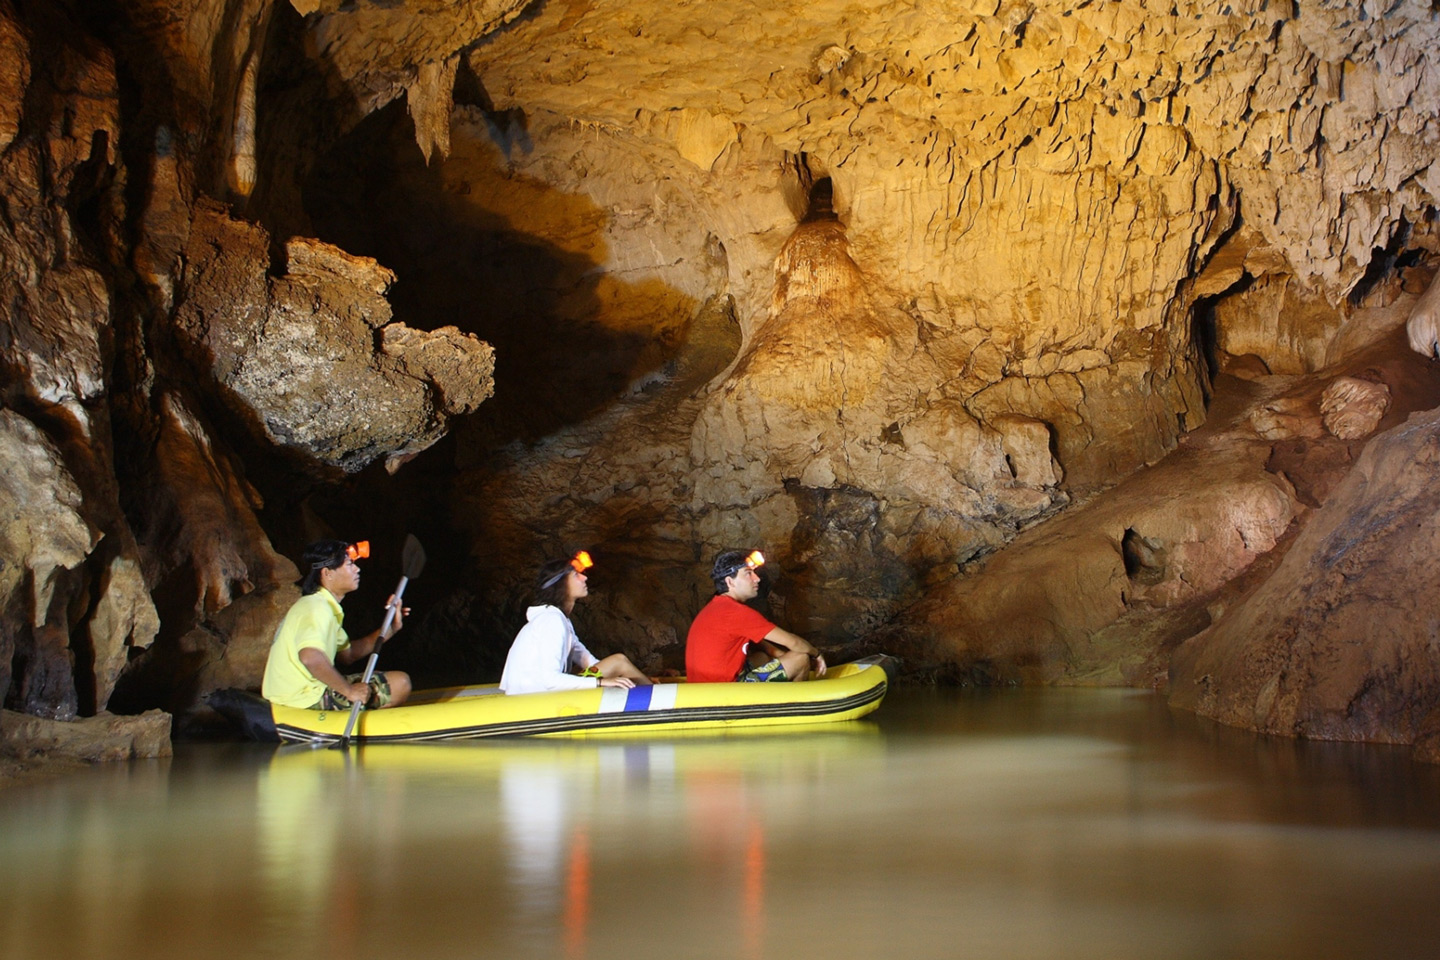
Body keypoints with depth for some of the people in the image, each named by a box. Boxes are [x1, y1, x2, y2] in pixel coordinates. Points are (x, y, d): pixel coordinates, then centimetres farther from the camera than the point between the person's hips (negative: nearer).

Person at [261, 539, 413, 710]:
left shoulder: (325, 606, 17)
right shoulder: (317, 607, -17)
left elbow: (346, 654, 19)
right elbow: (310, 656, -34)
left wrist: (389, 629, 11)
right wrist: (349, 690, -24)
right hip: (308, 700, -11)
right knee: (400, 683, -12)